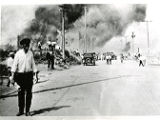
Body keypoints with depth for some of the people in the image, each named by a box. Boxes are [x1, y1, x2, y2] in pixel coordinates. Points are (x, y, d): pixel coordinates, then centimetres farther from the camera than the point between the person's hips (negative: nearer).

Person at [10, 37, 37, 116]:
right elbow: (14, 64, -5)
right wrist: (13, 76, -9)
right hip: (20, 75, -2)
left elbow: (33, 64, 8)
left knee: (28, 93, 2)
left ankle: (27, 111, 12)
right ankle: (21, 110, 18)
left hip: (29, 75, 2)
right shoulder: (18, 53, -4)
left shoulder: (30, 53, 3)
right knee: (21, 93, 5)